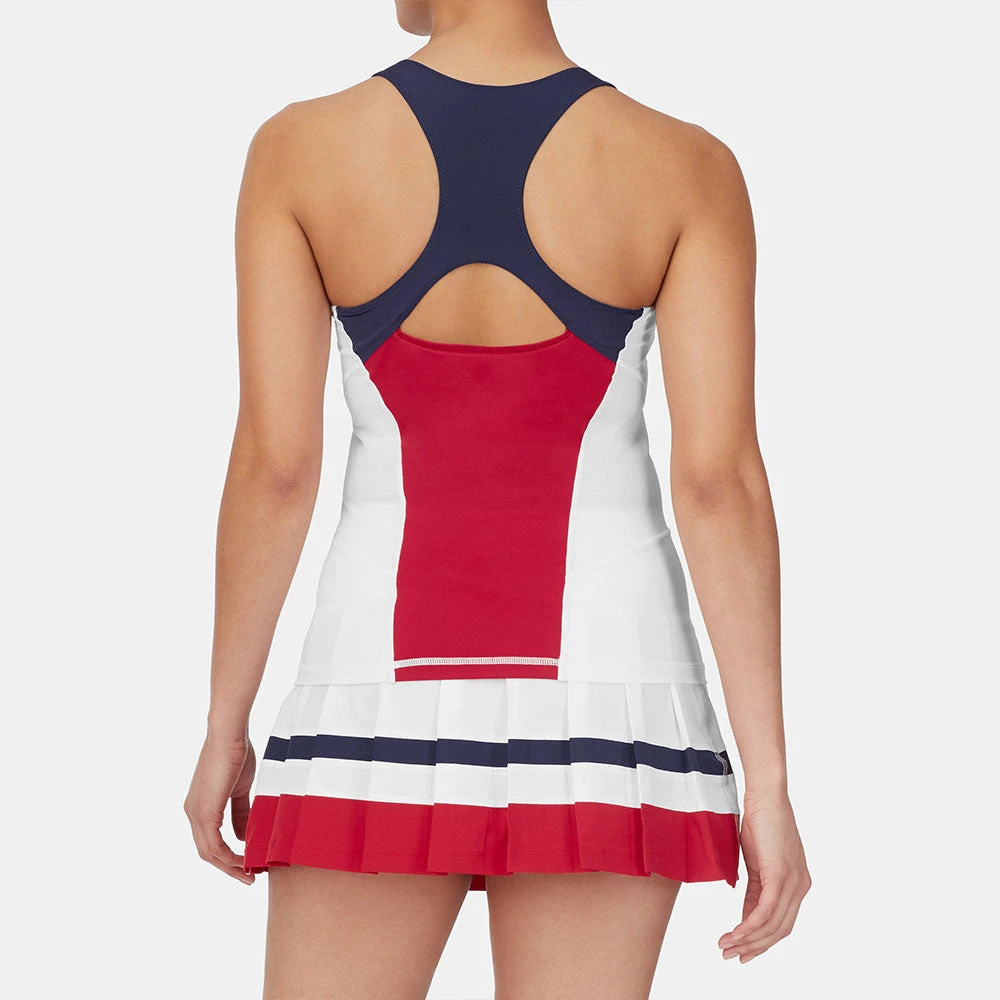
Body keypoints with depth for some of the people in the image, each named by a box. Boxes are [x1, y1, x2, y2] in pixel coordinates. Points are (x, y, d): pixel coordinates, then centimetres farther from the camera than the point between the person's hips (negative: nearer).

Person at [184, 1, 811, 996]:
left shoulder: (298, 151, -5)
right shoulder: (687, 169, -5)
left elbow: (272, 465, -6)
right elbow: (719, 479, -10)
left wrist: (224, 730, 5)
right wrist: (768, 781, -7)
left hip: (393, 692, 0)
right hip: (602, 690, 1)